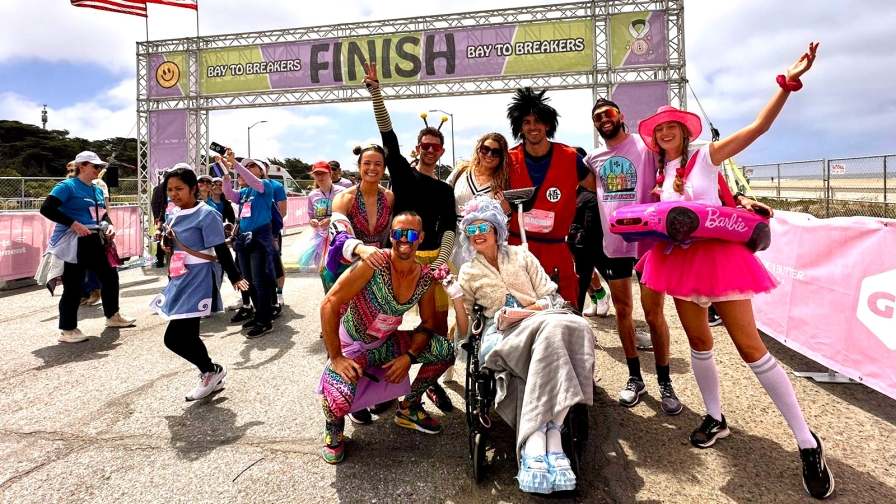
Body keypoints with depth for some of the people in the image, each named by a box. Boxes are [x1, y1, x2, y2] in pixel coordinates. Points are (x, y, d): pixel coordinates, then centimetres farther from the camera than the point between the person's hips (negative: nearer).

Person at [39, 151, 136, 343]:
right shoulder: (67, 186, -9)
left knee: (110, 275, 16)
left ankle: (112, 316, 33)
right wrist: (74, 224, -22)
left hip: (94, 241, 8)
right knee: (73, 285, -4)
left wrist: (110, 226, 1)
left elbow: (103, 214, 22)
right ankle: (67, 330, 7)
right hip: (74, 243, -8)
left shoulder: (97, 190, 13)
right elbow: (47, 209, -18)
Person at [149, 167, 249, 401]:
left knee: (174, 337, -10)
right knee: (186, 336, 14)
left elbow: (221, 250, -16)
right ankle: (210, 375, 31)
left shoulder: (206, 214, -13)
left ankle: (212, 370, 11)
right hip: (181, 280, 9)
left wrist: (235, 277, -20)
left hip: (199, 279, -9)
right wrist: (166, 247, 6)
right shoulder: (175, 216, 12)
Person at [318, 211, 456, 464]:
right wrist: (335, 358, -24)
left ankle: (409, 408, 14)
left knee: (445, 350, -10)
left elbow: (427, 322, 3)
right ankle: (334, 427, 8)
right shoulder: (373, 264, -25)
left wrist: (409, 356, -14)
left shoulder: (426, 278, -8)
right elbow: (329, 305, -25)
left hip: (387, 343, 5)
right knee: (340, 400, -32)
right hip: (351, 347, -5)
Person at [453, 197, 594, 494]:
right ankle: (550, 440, -43)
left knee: (564, 325, -37)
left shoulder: (522, 256, 20)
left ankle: (535, 445, -41)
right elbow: (465, 330, 13)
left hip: (542, 323, 2)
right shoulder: (468, 273, 18)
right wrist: (454, 294, 1)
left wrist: (529, 310, -7)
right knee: (552, 335, -36)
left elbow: (552, 298, 12)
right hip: (501, 337, -2)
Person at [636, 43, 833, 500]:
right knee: (699, 343, 12)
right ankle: (715, 418, 29)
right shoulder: (661, 174, 13)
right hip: (679, 260, 5)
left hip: (717, 255, -5)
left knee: (750, 347, -6)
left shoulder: (706, 155, -1)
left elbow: (759, 127, -11)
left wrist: (788, 83, -21)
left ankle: (807, 441, 5)